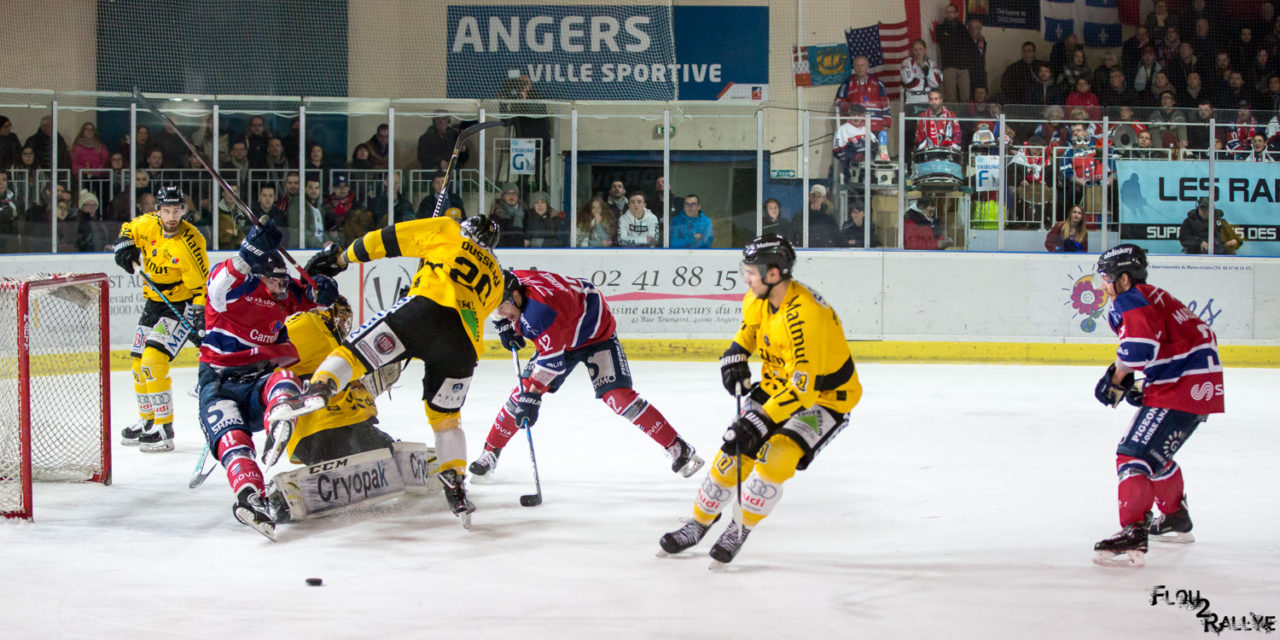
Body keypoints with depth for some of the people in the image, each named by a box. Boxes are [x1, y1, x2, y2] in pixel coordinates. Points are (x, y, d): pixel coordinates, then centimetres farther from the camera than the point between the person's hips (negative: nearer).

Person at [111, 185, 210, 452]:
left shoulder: (189, 243, -23)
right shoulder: (148, 224, -6)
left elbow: (200, 286, -19)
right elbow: (129, 229, 16)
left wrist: (198, 320, -25)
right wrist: (125, 248, -5)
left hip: (181, 306, -7)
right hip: (154, 301, 8)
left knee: (153, 359, -21)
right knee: (139, 363, 13)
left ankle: (164, 427, -17)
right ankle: (147, 420, 33)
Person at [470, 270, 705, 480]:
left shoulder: (541, 311, -41)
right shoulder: (510, 281, -17)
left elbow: (552, 360, -38)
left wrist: (532, 396, -37)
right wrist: (504, 325, 0)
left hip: (597, 333, -8)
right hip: (559, 339, 8)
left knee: (618, 396, -20)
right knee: (522, 391, -1)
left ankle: (677, 447, -13)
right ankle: (490, 453, 11)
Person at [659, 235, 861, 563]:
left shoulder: (805, 315, -35)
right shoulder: (758, 299, -9)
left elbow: (802, 387, -36)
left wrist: (759, 422, -37)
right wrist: (736, 356, 0)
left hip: (826, 397, -8)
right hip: (778, 385, 8)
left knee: (776, 456, -25)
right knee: (735, 452, 0)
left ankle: (739, 531, -5)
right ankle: (698, 525, 18)